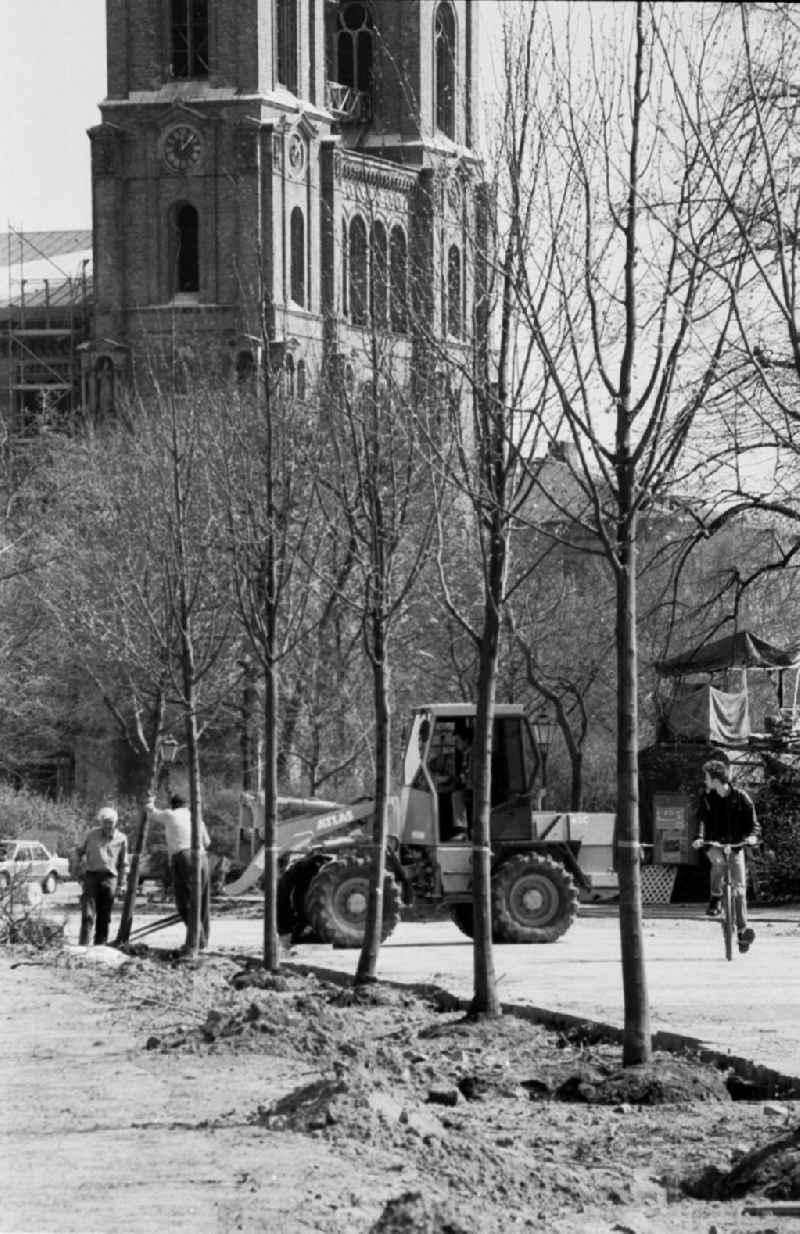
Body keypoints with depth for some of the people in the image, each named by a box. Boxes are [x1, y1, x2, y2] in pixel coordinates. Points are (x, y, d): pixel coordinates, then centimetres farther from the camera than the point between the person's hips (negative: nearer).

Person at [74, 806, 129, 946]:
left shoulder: (121, 839, 6)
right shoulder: (93, 834, 6)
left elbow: (123, 863, 14)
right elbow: (79, 851, 19)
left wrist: (121, 883, 10)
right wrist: (78, 868, 11)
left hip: (109, 878, 1)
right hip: (91, 875, -1)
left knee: (104, 916, 5)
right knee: (88, 913, -11)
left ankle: (100, 944, 14)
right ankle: (83, 944, -14)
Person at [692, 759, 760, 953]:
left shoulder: (740, 798, -8)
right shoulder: (706, 797, -4)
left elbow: (753, 824, -7)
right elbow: (702, 819, -14)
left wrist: (752, 836, -29)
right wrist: (700, 837, -34)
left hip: (735, 845, 0)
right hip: (713, 844, 0)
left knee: (739, 888, -6)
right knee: (718, 862, -36)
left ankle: (742, 931, -1)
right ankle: (716, 898, -14)